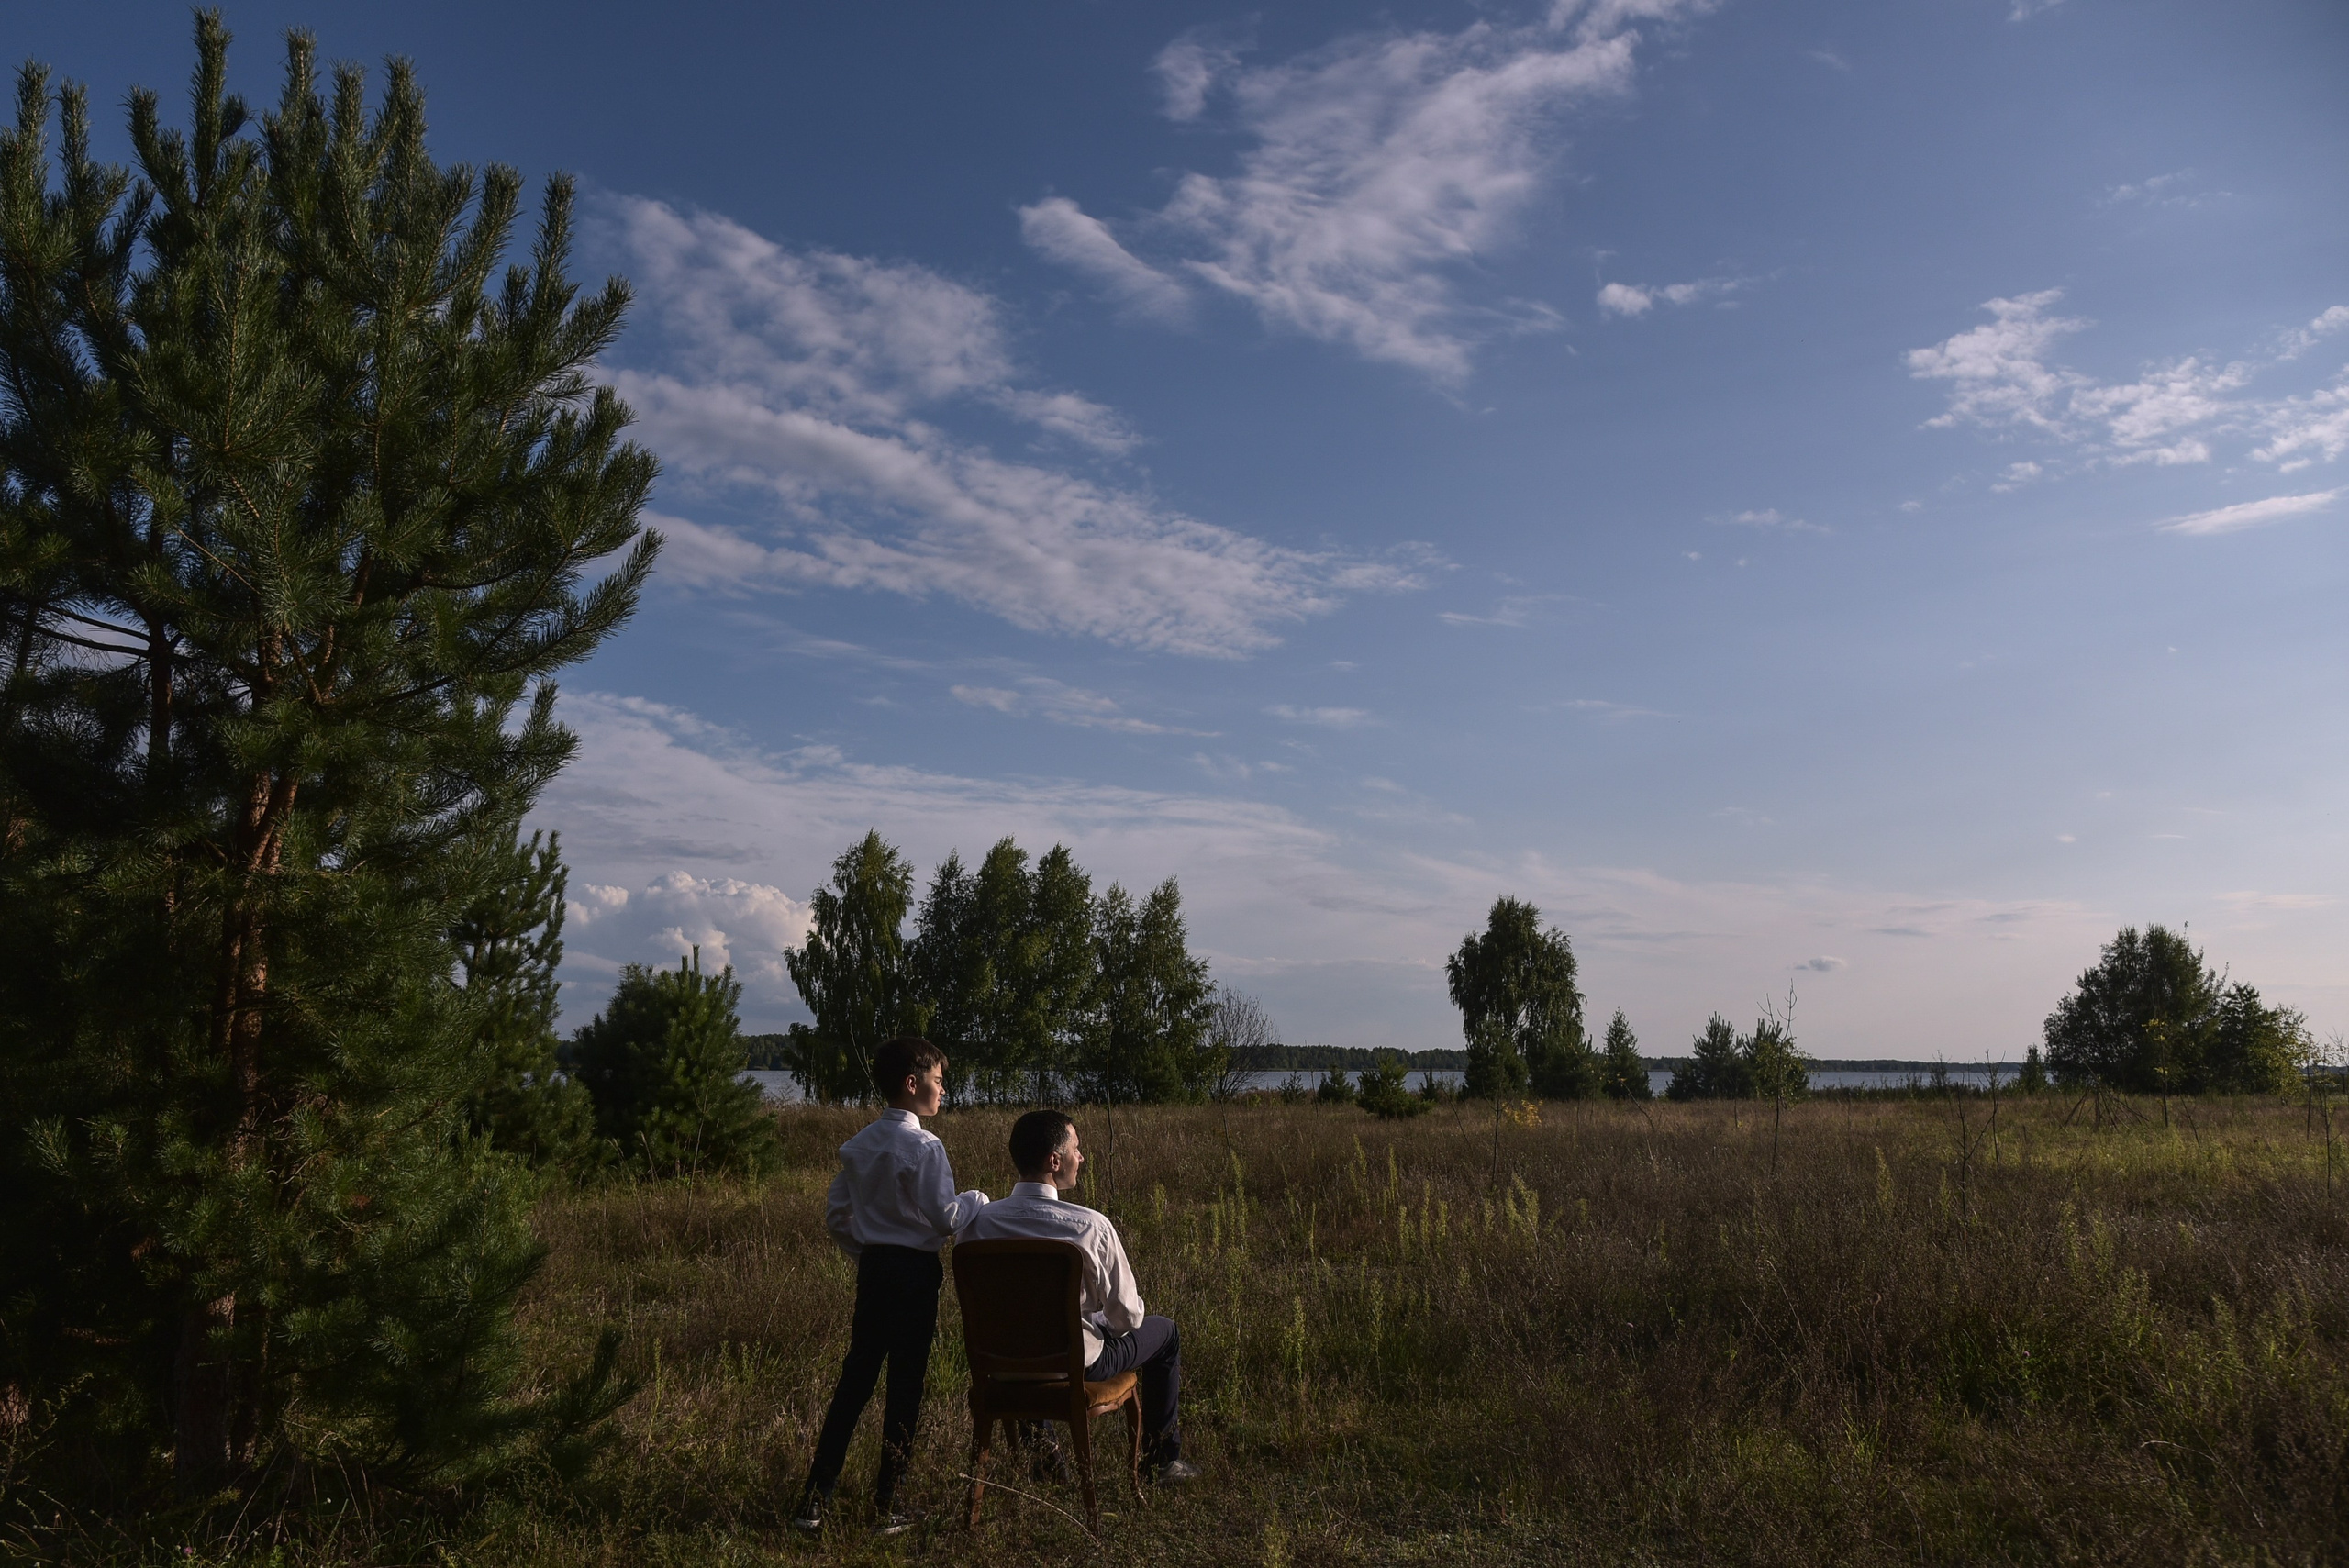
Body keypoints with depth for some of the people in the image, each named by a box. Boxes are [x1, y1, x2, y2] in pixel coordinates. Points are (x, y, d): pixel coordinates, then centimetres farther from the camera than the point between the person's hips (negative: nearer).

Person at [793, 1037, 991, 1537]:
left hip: (871, 1270, 7)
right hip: (915, 1272, -7)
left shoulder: (858, 1145, 6)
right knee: (905, 1385, 4)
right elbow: (944, 1216, -19)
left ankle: (815, 1501, 15)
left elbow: (836, 1215, 11)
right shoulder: (924, 1146, -16)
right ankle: (885, 1508, 12)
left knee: (855, 1378, 13)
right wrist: (978, 1200, -1)